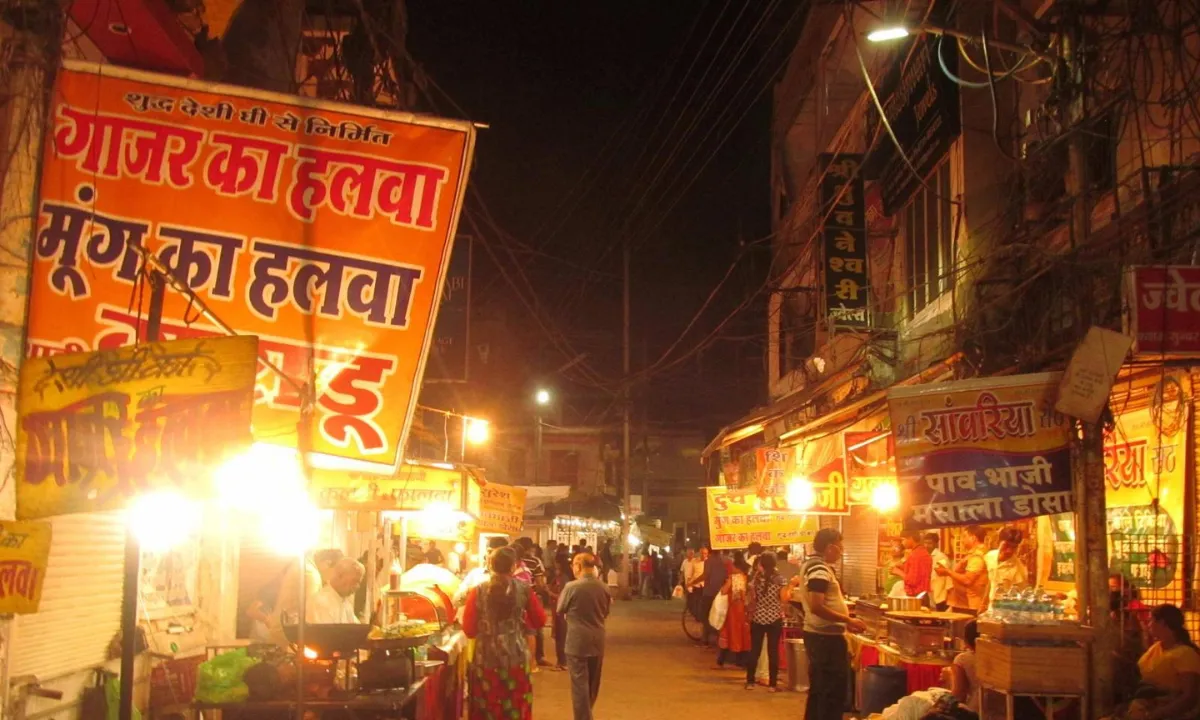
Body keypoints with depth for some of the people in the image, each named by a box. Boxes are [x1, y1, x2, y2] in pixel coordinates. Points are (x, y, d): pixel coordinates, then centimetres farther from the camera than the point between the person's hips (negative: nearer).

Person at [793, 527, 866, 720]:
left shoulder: (812, 565, 14)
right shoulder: (820, 570, -18)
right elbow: (817, 607, -27)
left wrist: (844, 622, 16)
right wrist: (848, 620, -22)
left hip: (818, 635, 11)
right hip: (826, 637, -11)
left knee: (819, 690, 16)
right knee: (834, 692, -5)